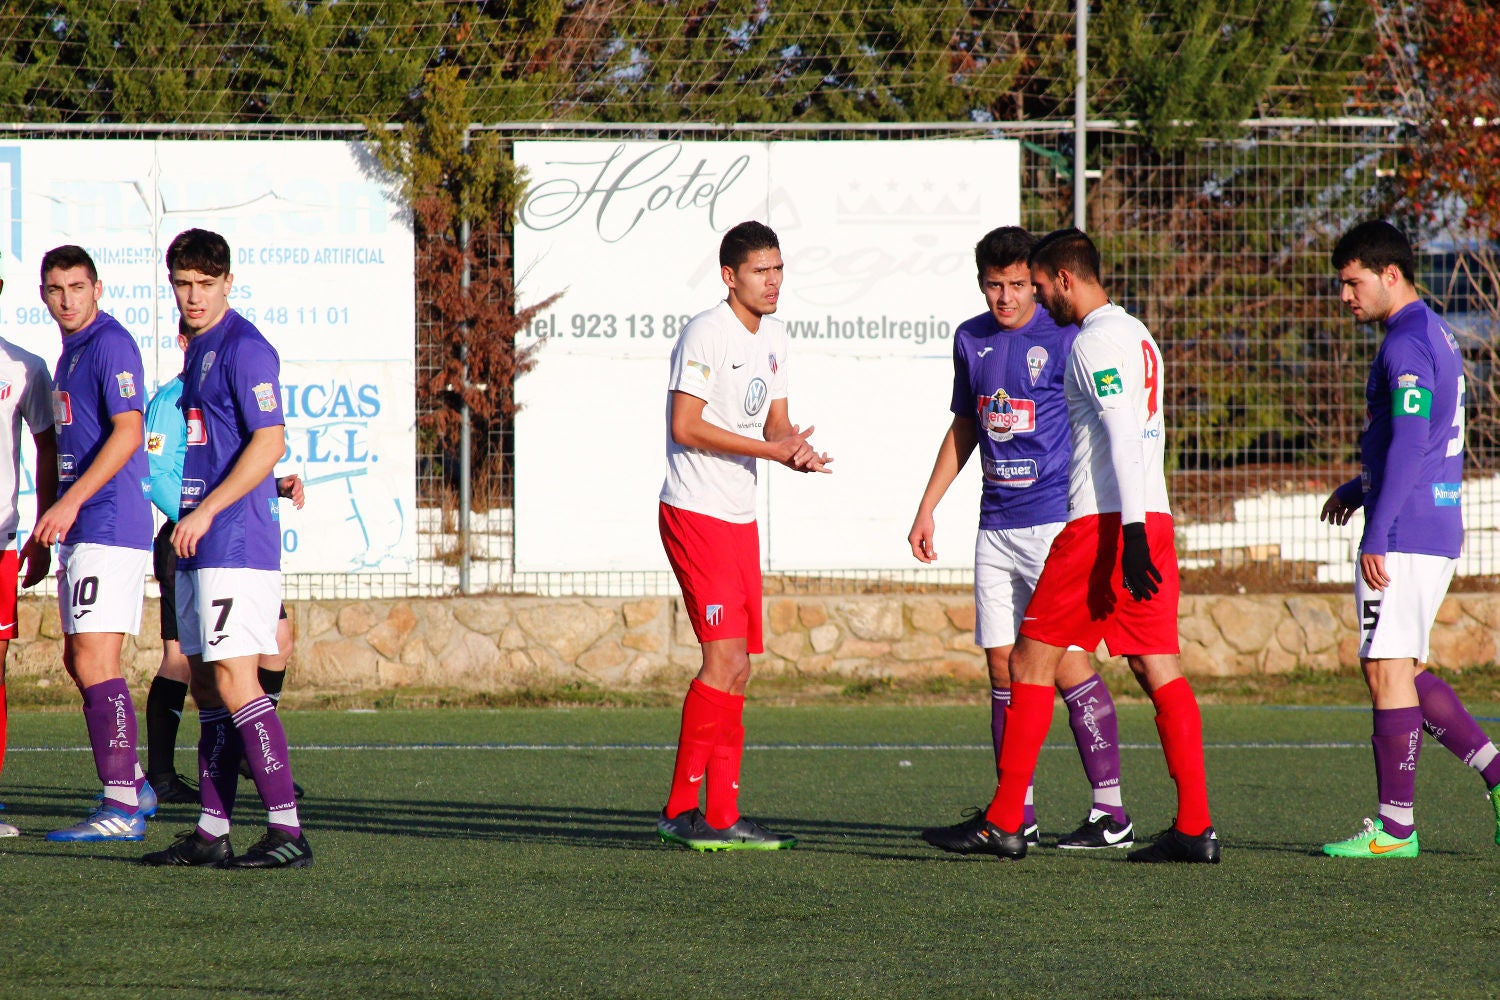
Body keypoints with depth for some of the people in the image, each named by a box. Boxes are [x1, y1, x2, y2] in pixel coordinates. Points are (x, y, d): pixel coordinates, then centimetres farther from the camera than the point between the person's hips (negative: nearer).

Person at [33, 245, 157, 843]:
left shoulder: (110, 344, -11)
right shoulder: (71, 352, 20)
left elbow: (127, 431, -21)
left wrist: (70, 502, -25)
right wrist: (49, 530, 25)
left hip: (109, 525, -10)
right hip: (82, 532, 10)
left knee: (94, 662, -12)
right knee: (79, 660, 14)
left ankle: (121, 809, -14)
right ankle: (134, 787, 23)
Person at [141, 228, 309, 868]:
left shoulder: (243, 348, -10)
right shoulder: (198, 350, 19)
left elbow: (268, 443, -18)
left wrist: (206, 510, -20)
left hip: (236, 545, -10)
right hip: (198, 548, 10)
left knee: (234, 683, -14)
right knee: (206, 687, 10)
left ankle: (287, 832, -17)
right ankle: (211, 834, 14)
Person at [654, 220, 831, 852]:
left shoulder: (771, 337, 14)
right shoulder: (706, 333, -13)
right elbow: (685, 425, -18)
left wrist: (793, 450, -6)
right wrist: (770, 447, -19)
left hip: (740, 518, 9)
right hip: (695, 513, -9)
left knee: (736, 667, 7)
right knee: (724, 658, -15)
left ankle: (722, 816, 10)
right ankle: (680, 810, -11)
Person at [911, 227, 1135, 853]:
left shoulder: (1065, 338, -6)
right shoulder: (972, 339, 13)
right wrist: (927, 507, 22)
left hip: (1057, 520, -6)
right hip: (996, 526, 6)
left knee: (1066, 662, -10)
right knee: (1003, 667, 5)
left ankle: (1112, 813, -5)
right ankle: (1016, 815, 10)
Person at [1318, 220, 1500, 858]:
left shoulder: (1406, 345, -14)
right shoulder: (1435, 336, 17)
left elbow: (1408, 443, -21)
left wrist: (1377, 537, -22)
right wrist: (1358, 489, 28)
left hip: (1404, 535, -10)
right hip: (1439, 532, 10)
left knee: (1386, 668, -7)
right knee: (1402, 672, 14)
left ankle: (1395, 826, -5)